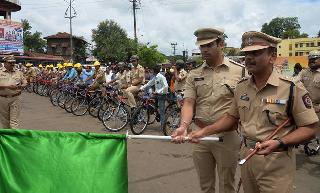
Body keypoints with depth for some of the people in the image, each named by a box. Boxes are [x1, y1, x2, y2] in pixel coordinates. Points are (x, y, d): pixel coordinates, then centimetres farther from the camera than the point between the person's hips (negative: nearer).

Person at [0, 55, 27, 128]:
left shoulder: (18, 72, 10)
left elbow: (25, 83, 12)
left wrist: (21, 86, -10)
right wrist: (8, 87, -20)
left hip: (15, 98, 1)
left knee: (14, 120, -3)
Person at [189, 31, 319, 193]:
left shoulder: (292, 88, -13)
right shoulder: (241, 87, 4)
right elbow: (231, 117, 12)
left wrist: (278, 143, -26)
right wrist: (204, 131, 0)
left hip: (276, 164, -5)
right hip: (246, 158, 5)